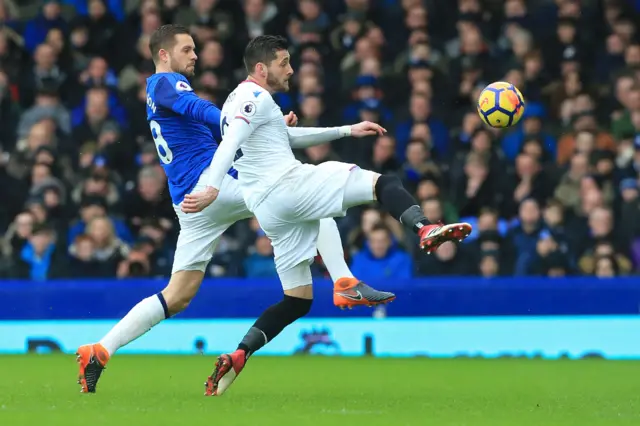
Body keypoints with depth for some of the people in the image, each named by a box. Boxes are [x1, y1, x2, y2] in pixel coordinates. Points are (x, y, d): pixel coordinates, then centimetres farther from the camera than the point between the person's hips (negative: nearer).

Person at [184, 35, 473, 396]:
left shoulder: (239, 102, 27)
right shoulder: (255, 98, -4)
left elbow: (289, 137, 38)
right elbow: (229, 145, -21)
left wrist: (347, 131, 37)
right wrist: (212, 189, -36)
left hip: (272, 212, 9)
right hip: (289, 184, -9)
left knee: (298, 300, 12)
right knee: (385, 183, -9)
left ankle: (237, 359, -2)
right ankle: (426, 230, -38)